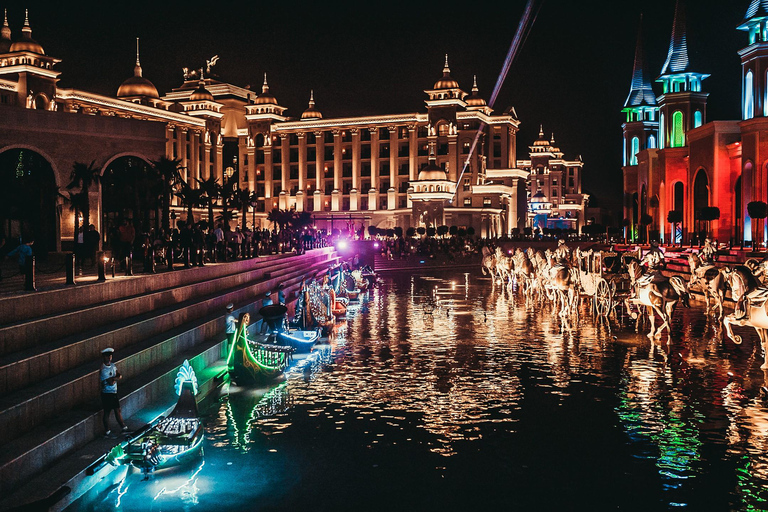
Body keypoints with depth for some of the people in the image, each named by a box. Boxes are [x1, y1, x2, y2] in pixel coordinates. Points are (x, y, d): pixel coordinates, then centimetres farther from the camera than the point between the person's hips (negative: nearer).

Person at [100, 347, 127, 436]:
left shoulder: (112, 365, 7)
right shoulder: (103, 370, -19)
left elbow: (120, 376, 6)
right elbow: (111, 382, -23)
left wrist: (114, 378, -14)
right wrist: (116, 378, -7)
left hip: (114, 392, 8)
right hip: (107, 393, -8)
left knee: (118, 410, 15)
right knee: (107, 412, 2)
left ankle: (123, 428, 25)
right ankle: (107, 432, 13)